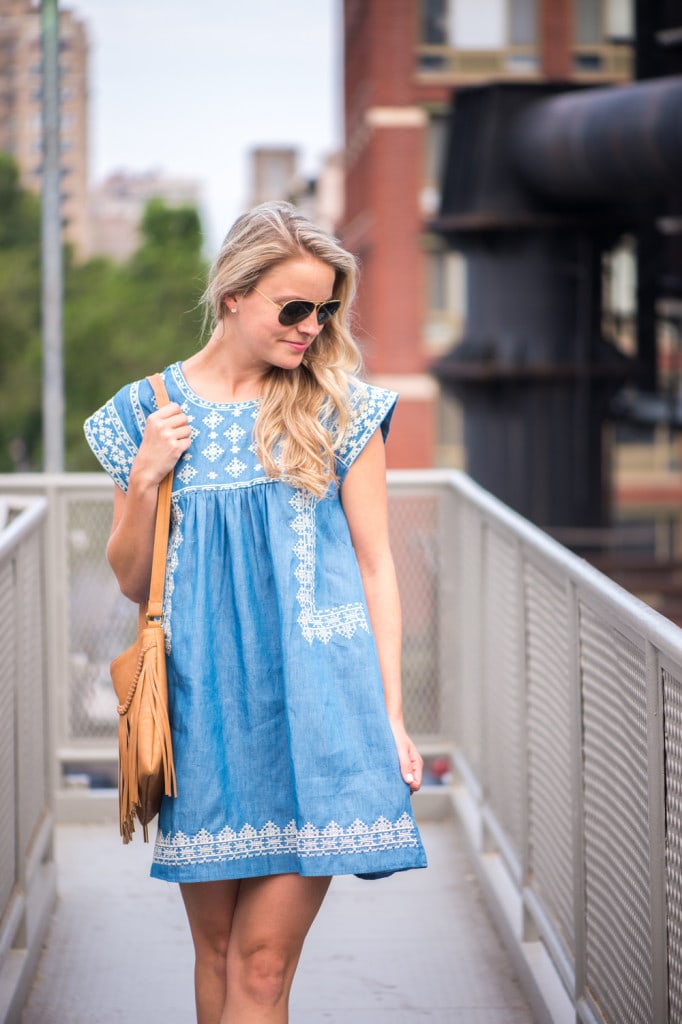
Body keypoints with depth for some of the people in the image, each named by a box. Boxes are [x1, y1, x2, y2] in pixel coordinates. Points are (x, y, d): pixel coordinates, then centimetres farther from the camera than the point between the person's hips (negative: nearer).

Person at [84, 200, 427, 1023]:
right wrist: (145, 477, -6)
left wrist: (390, 714, 0)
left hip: (312, 701, -2)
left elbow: (375, 563, 5)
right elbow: (130, 581, 11)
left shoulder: (338, 407, 3)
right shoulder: (149, 411, 7)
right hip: (201, 700, 2)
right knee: (215, 948, 10)